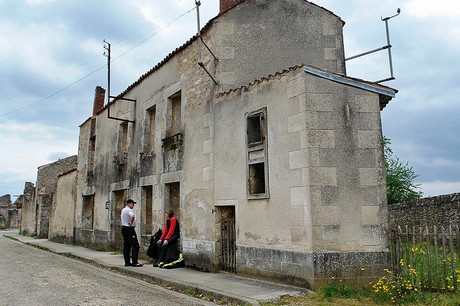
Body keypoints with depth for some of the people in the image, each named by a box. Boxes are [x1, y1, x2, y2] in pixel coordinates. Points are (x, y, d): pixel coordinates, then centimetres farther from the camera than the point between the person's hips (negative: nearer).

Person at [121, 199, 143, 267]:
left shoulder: (123, 210, 17)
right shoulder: (129, 210, -14)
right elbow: (132, 216, -34)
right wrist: (131, 223, -20)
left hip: (124, 228, 10)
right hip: (129, 229, -10)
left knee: (126, 246, 11)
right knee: (135, 245, -8)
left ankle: (127, 262, 14)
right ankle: (135, 262, -10)